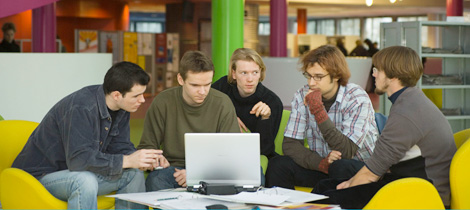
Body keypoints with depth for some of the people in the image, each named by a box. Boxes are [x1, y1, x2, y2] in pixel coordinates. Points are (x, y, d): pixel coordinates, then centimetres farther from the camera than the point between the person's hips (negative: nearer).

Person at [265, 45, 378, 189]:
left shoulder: (357, 98, -16)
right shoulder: (302, 96, -3)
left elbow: (347, 152, -25)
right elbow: (290, 144, -7)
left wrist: (318, 110, -28)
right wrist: (322, 163, -25)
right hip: (319, 165, 3)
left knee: (341, 167, -37)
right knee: (277, 165, -21)